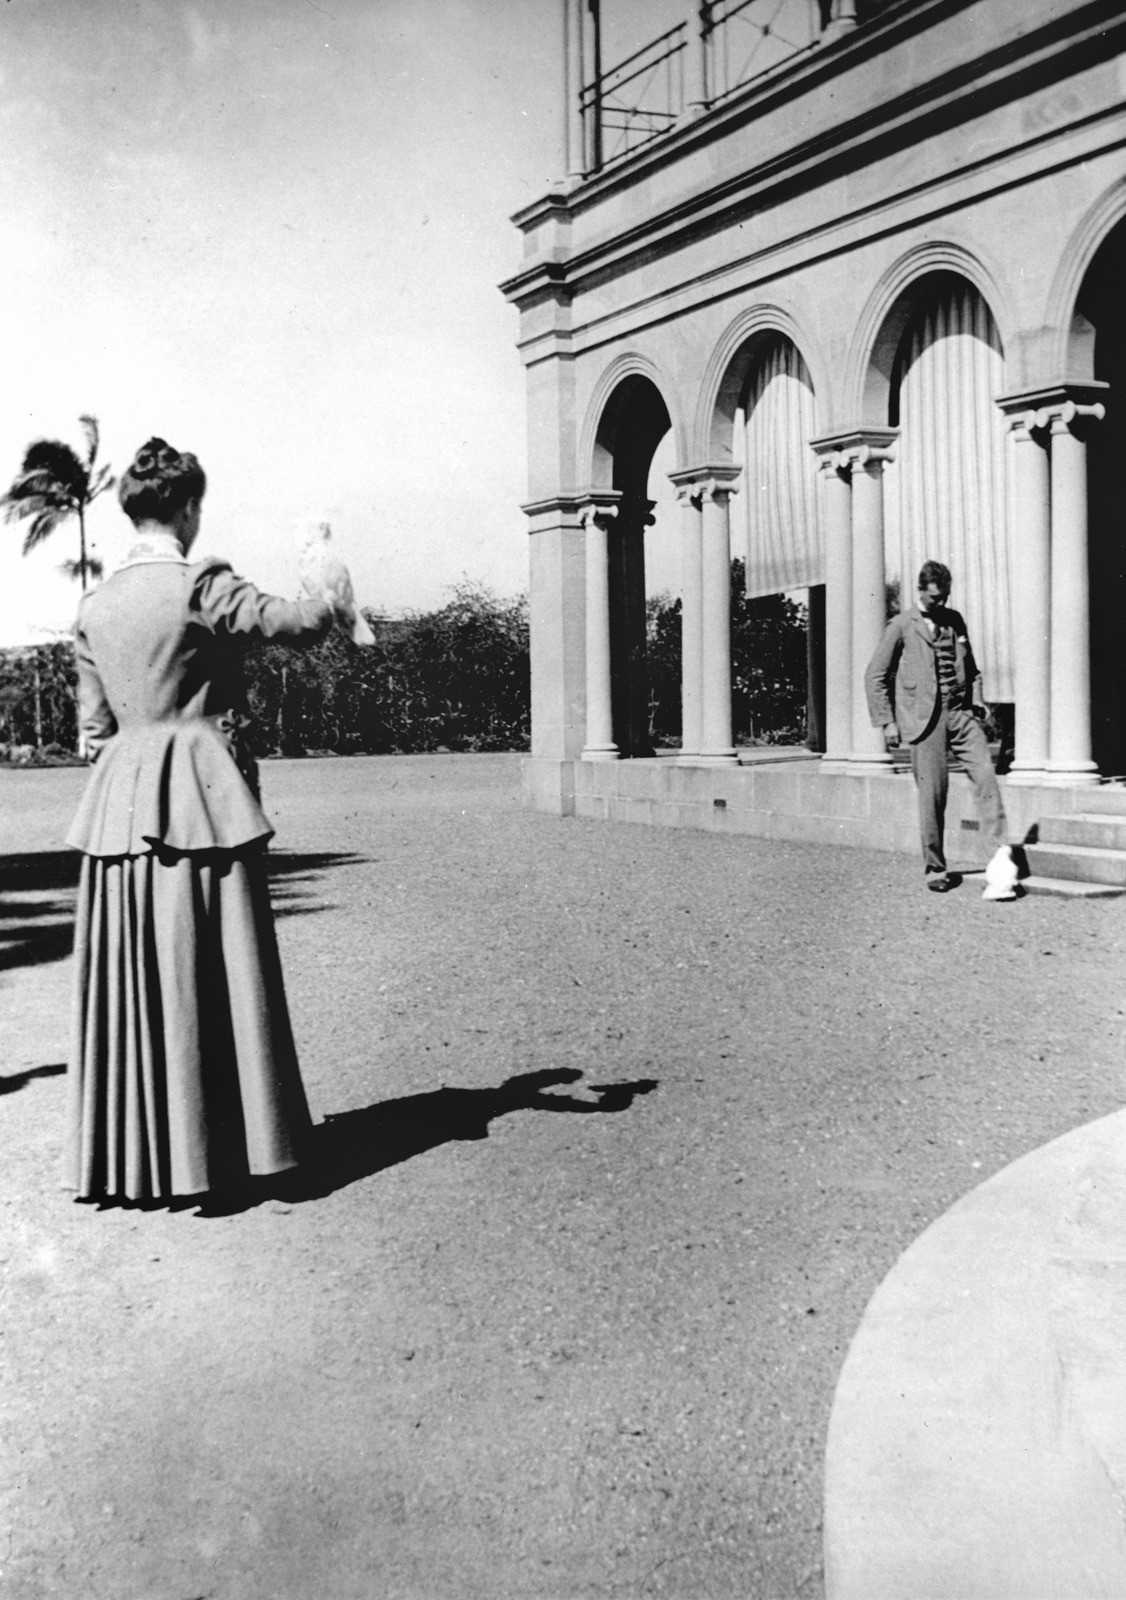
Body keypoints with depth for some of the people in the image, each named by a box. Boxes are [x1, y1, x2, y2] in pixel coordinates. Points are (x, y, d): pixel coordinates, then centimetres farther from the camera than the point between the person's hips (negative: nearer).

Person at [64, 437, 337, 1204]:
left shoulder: (95, 605, 9)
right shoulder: (202, 586, -10)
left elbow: (94, 724, 13)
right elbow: (291, 623, -14)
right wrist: (333, 601, 6)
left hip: (120, 802, 6)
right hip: (201, 793, -6)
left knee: (132, 979, 10)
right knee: (212, 974, 2)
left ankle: (131, 1154, 18)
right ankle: (215, 1147, 9)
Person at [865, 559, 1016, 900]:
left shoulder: (955, 620, 15)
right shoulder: (901, 626, 1)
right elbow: (875, 677, 2)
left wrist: (977, 703, 12)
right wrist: (887, 722, -4)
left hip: (961, 713, 4)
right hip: (925, 718, -4)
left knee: (985, 775, -15)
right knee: (932, 795, -2)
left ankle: (1001, 855, -19)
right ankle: (935, 869, 11)